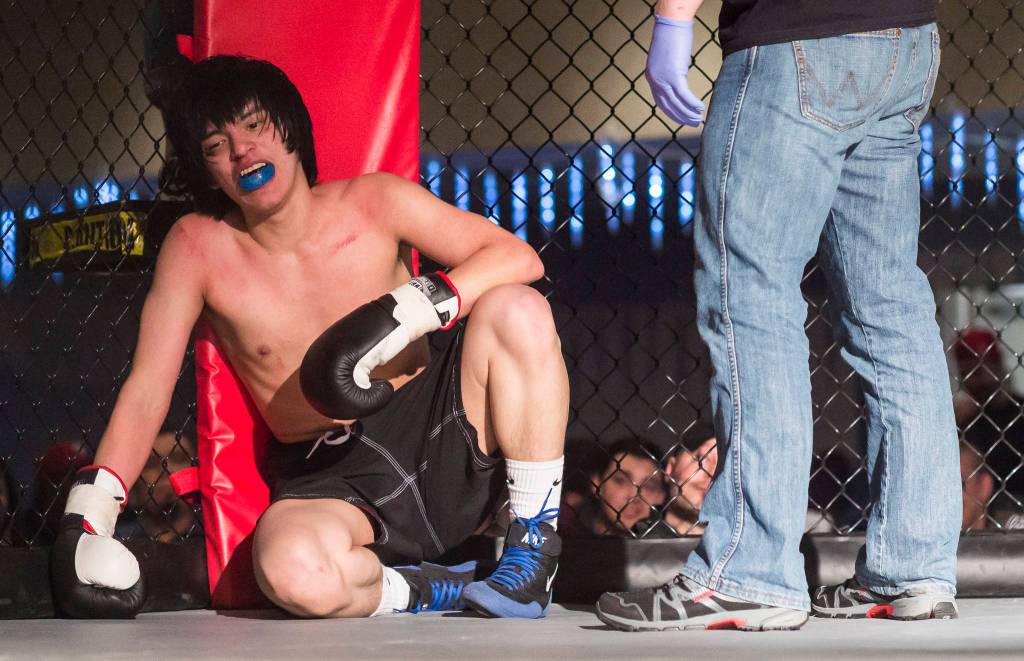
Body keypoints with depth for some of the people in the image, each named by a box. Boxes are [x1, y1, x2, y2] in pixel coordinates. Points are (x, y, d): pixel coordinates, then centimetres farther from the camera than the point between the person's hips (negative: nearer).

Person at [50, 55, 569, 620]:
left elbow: (517, 257, -8)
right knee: (292, 569, -40)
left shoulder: (372, 202, -1)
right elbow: (146, 391, -3)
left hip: (438, 441, 2)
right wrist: (87, 516, -14)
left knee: (517, 309, -25)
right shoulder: (197, 247, -3)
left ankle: (533, 556, -14)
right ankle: (427, 592, -7)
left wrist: (408, 309, -24)